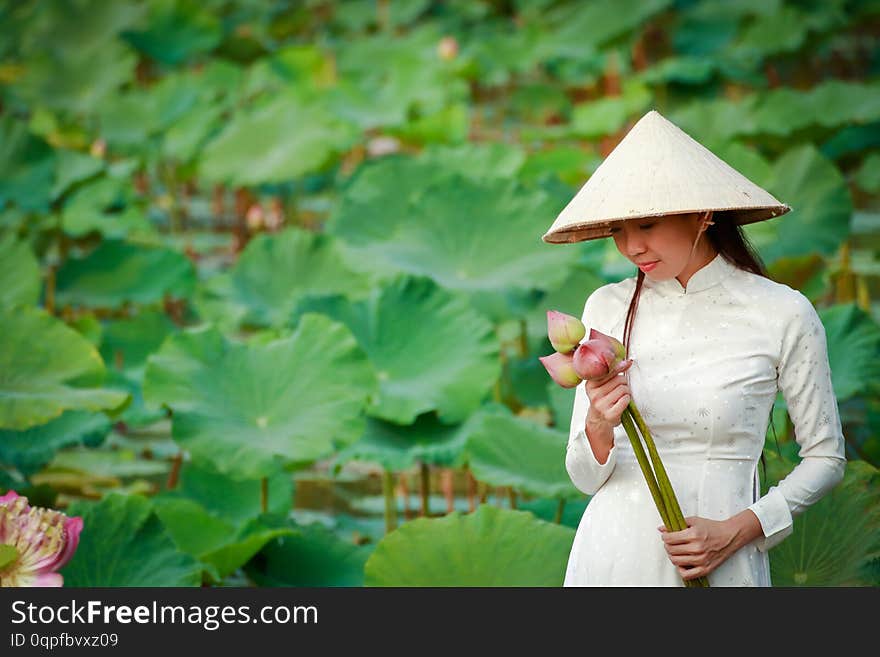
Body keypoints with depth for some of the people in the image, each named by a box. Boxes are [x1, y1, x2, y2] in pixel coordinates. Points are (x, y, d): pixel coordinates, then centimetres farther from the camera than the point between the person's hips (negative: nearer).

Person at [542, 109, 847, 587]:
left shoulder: (782, 315, -7)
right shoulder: (607, 309, 0)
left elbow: (826, 457, 2)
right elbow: (584, 476, 3)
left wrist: (737, 531, -10)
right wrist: (598, 429, -18)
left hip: (718, 564, -2)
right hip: (613, 555, 2)